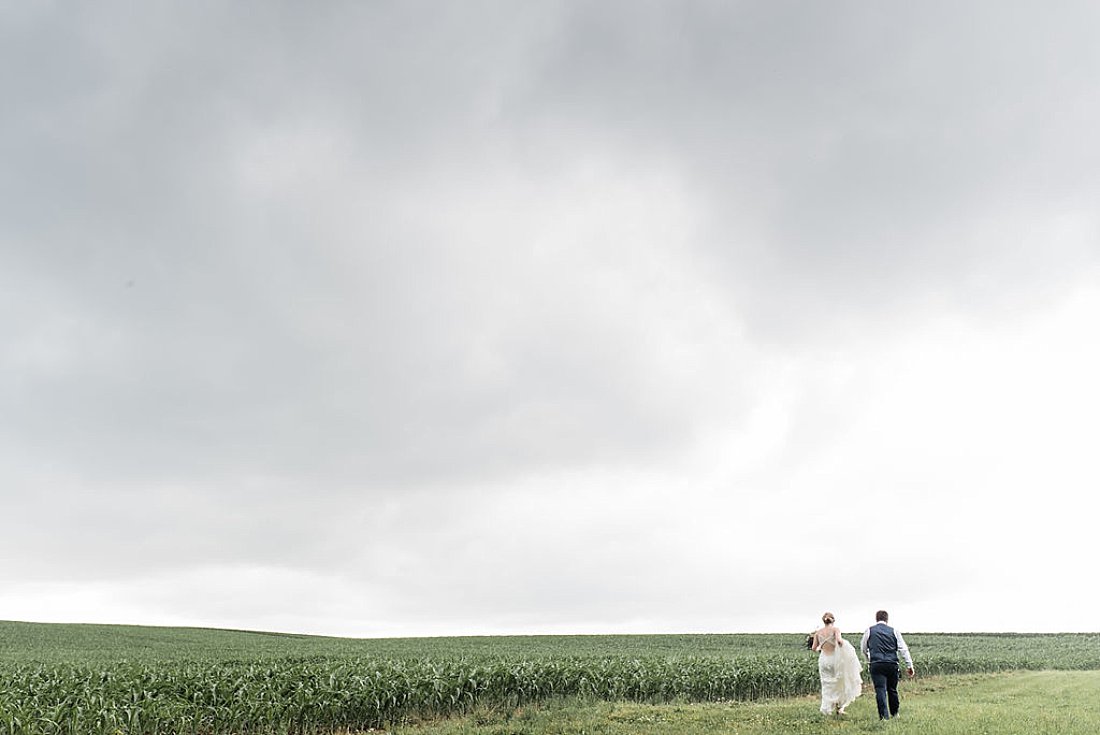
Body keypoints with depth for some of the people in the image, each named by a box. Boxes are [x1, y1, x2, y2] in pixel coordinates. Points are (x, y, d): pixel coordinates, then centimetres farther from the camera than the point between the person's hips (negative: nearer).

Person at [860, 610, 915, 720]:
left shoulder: (869, 631, 7)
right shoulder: (894, 631, 8)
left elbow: (863, 648, 17)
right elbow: (903, 649, 4)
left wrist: (868, 660, 33)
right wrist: (909, 665, 7)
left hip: (876, 664, -2)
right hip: (892, 664, 2)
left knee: (880, 690, -3)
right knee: (892, 689, 17)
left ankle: (884, 716, -8)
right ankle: (894, 713, 31)